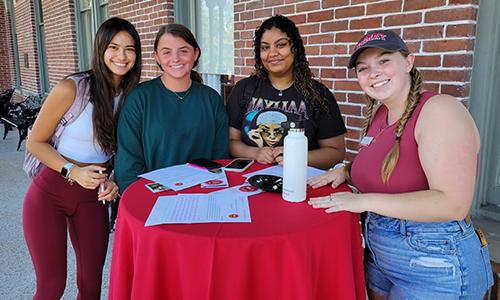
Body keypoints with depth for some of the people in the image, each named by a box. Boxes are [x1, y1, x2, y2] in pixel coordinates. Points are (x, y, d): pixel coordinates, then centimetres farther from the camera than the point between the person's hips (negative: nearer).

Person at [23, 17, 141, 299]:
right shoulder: (72, 89, -16)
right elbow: (35, 142, -8)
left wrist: (114, 180, -9)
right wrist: (73, 171, -21)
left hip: (93, 197, 4)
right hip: (50, 193, -4)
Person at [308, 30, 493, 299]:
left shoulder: (439, 109, -19)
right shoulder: (378, 114, 5)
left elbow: (453, 204, -28)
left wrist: (364, 200, -25)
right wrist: (346, 172, 0)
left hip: (435, 264, -7)